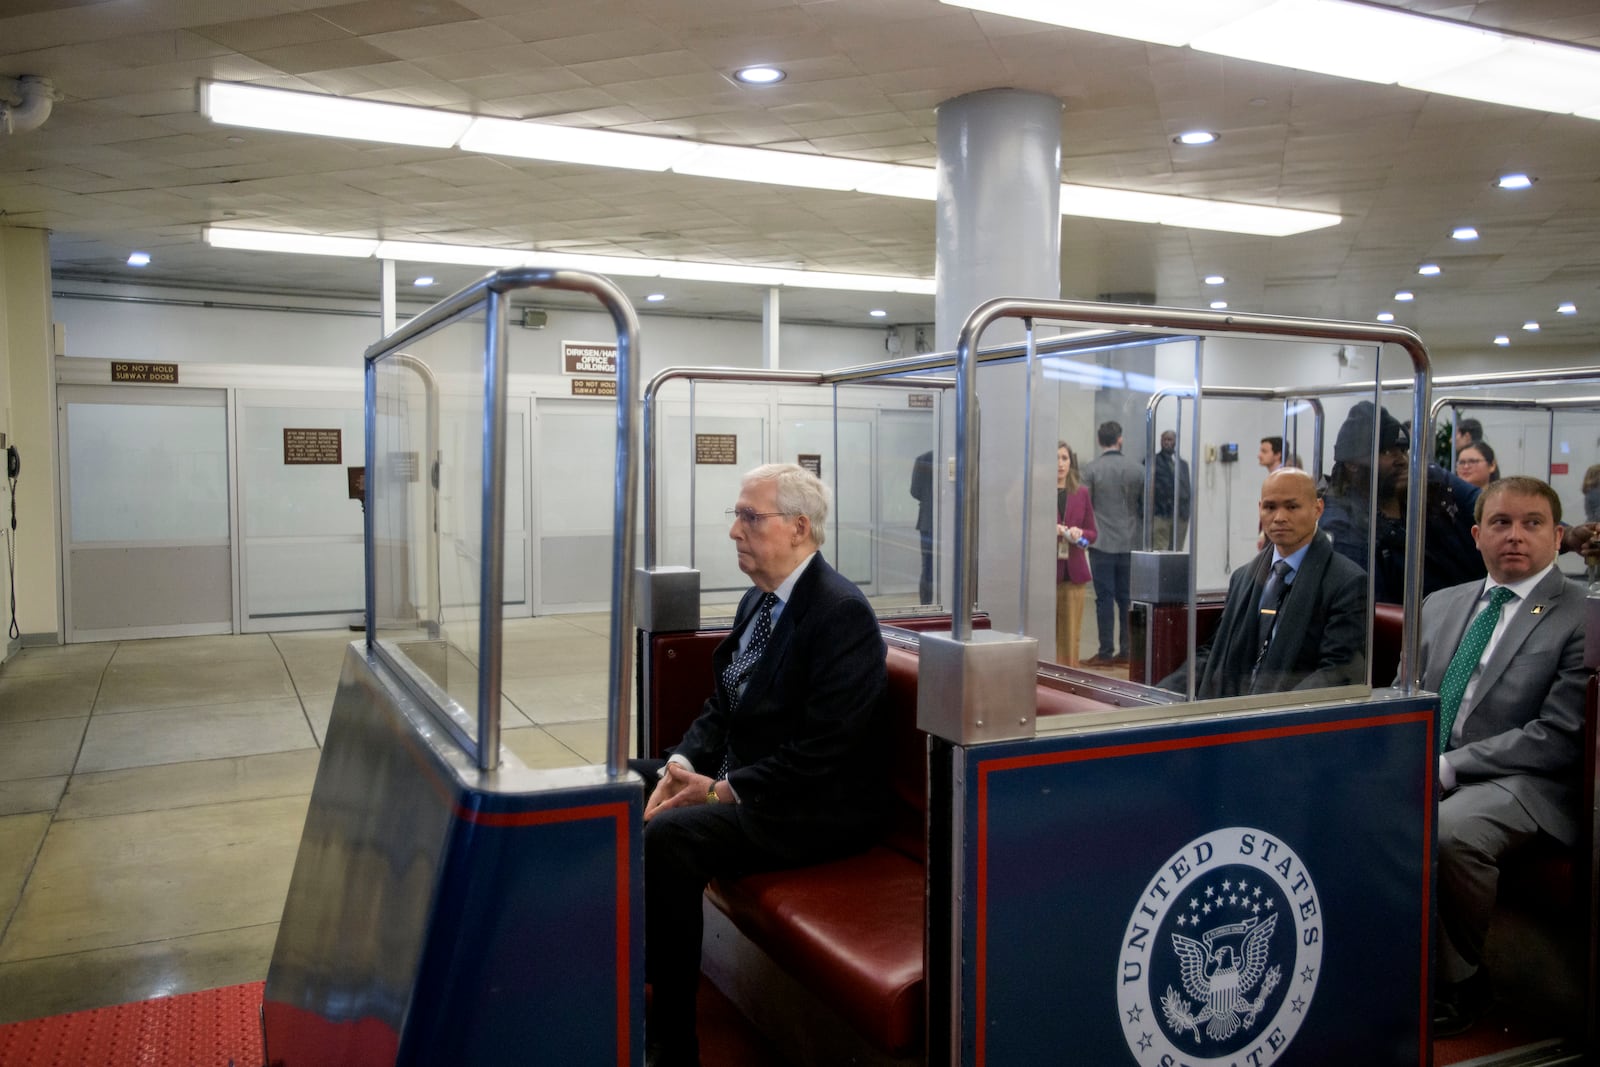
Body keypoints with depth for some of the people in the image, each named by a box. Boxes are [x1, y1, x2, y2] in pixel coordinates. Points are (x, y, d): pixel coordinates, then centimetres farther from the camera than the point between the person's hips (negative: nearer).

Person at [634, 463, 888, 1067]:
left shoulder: (842, 613, -20)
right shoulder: (758, 599, 8)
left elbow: (822, 752, -24)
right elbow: (720, 704, 14)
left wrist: (723, 790, -22)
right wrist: (682, 766, -4)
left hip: (815, 808, -10)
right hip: (736, 776, 10)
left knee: (665, 837, -28)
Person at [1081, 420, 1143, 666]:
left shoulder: (1091, 470, -8)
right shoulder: (1135, 469, 2)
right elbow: (1144, 507, 8)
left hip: (1102, 544, -3)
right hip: (1129, 544, 3)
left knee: (1105, 598, 0)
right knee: (1127, 598, 10)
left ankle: (1106, 653, 1)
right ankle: (1127, 650, 13)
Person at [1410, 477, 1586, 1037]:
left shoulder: (1581, 615, -3)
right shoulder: (1440, 604, 16)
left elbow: (1558, 737, -11)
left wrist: (1448, 767, -15)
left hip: (1519, 782, -5)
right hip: (1428, 770, 6)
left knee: (1450, 830, -35)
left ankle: (1453, 987, -10)